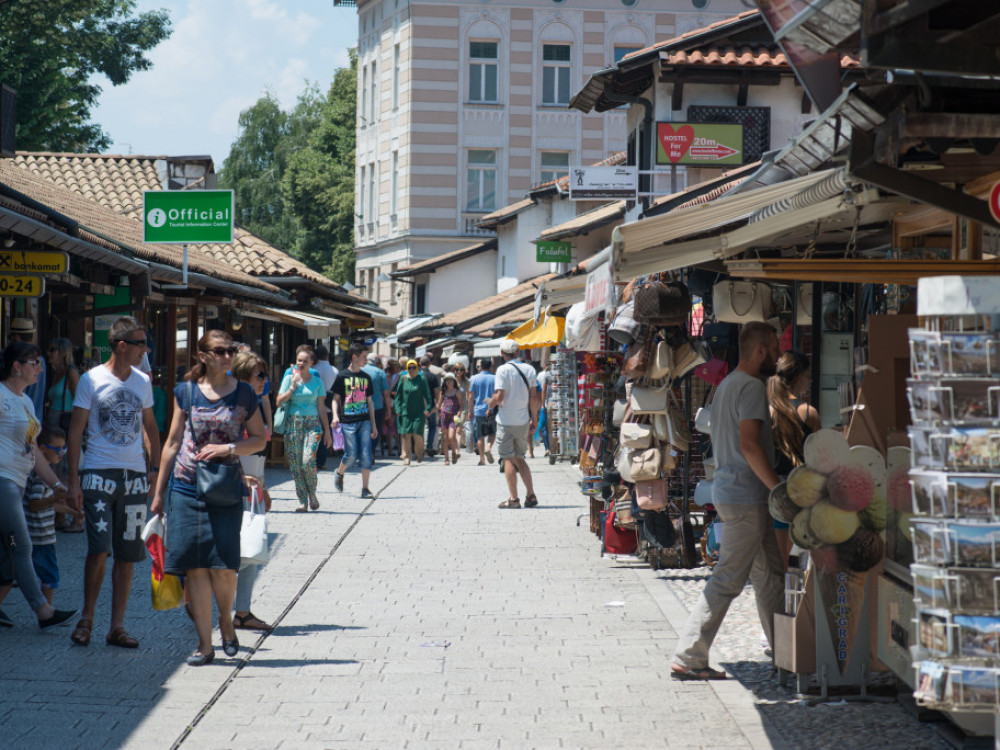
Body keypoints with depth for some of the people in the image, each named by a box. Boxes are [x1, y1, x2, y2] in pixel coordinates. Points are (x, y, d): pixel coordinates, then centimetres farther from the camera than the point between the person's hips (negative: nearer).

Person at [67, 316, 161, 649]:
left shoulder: (142, 381, 11)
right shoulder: (91, 379, -2)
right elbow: (76, 431, -2)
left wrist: (155, 468, 11)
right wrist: (73, 480, -8)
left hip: (135, 475, 4)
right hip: (98, 473, -4)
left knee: (127, 555, 4)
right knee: (99, 548, -12)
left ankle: (117, 626, 11)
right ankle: (86, 618, 7)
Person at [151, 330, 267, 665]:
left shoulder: (244, 394, 5)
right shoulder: (186, 392, 6)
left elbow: (260, 439, 10)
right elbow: (172, 443, 10)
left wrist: (229, 449, -9)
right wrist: (159, 492, 10)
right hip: (186, 487, 1)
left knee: (223, 565, -8)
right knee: (195, 566, -2)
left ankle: (226, 620, 22)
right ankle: (205, 643, 5)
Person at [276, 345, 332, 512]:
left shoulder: (317, 381, 7)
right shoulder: (289, 378, 6)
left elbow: (321, 407, 10)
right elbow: (279, 401, 0)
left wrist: (327, 431, 8)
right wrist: (293, 387, -9)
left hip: (313, 424, -1)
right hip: (293, 424, 1)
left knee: (308, 460, -19)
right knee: (295, 464, -3)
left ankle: (312, 494, 4)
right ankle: (302, 501, 7)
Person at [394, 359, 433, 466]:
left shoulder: (422, 379, 1)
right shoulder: (403, 379, 7)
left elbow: (427, 395, 2)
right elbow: (398, 395, 11)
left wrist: (428, 409, -7)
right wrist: (398, 409, 2)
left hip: (419, 412, -2)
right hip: (406, 412, 2)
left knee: (417, 433, -5)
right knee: (406, 434, -3)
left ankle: (419, 454, 17)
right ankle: (407, 456, 3)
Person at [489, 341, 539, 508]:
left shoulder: (503, 370, -11)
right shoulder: (529, 369, 3)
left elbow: (499, 397, -17)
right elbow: (534, 397, 4)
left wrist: (491, 403, 4)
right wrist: (534, 419, 11)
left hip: (506, 421, -5)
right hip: (523, 421, 5)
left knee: (508, 459, 2)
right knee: (519, 458, 17)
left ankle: (514, 499, -2)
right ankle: (530, 495, 8)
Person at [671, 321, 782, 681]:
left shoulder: (727, 384, 18)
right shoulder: (751, 387, -14)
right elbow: (749, 443, -23)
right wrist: (780, 489, -20)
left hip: (728, 487, 11)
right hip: (745, 495, -11)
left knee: (770, 575, 15)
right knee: (728, 580, -8)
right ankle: (688, 658, -6)